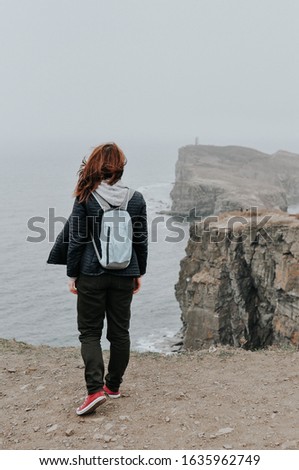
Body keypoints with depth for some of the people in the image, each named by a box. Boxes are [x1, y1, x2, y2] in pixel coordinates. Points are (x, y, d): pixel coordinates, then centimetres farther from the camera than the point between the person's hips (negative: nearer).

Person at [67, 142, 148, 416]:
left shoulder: (86, 198, -9)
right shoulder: (136, 199, -2)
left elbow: (77, 240, -7)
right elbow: (141, 241, 4)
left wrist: (72, 274, 2)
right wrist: (139, 272, 15)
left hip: (92, 275, -2)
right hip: (124, 276, 3)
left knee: (90, 332, 7)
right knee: (120, 331, 14)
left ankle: (95, 389, -6)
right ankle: (113, 386, 25)